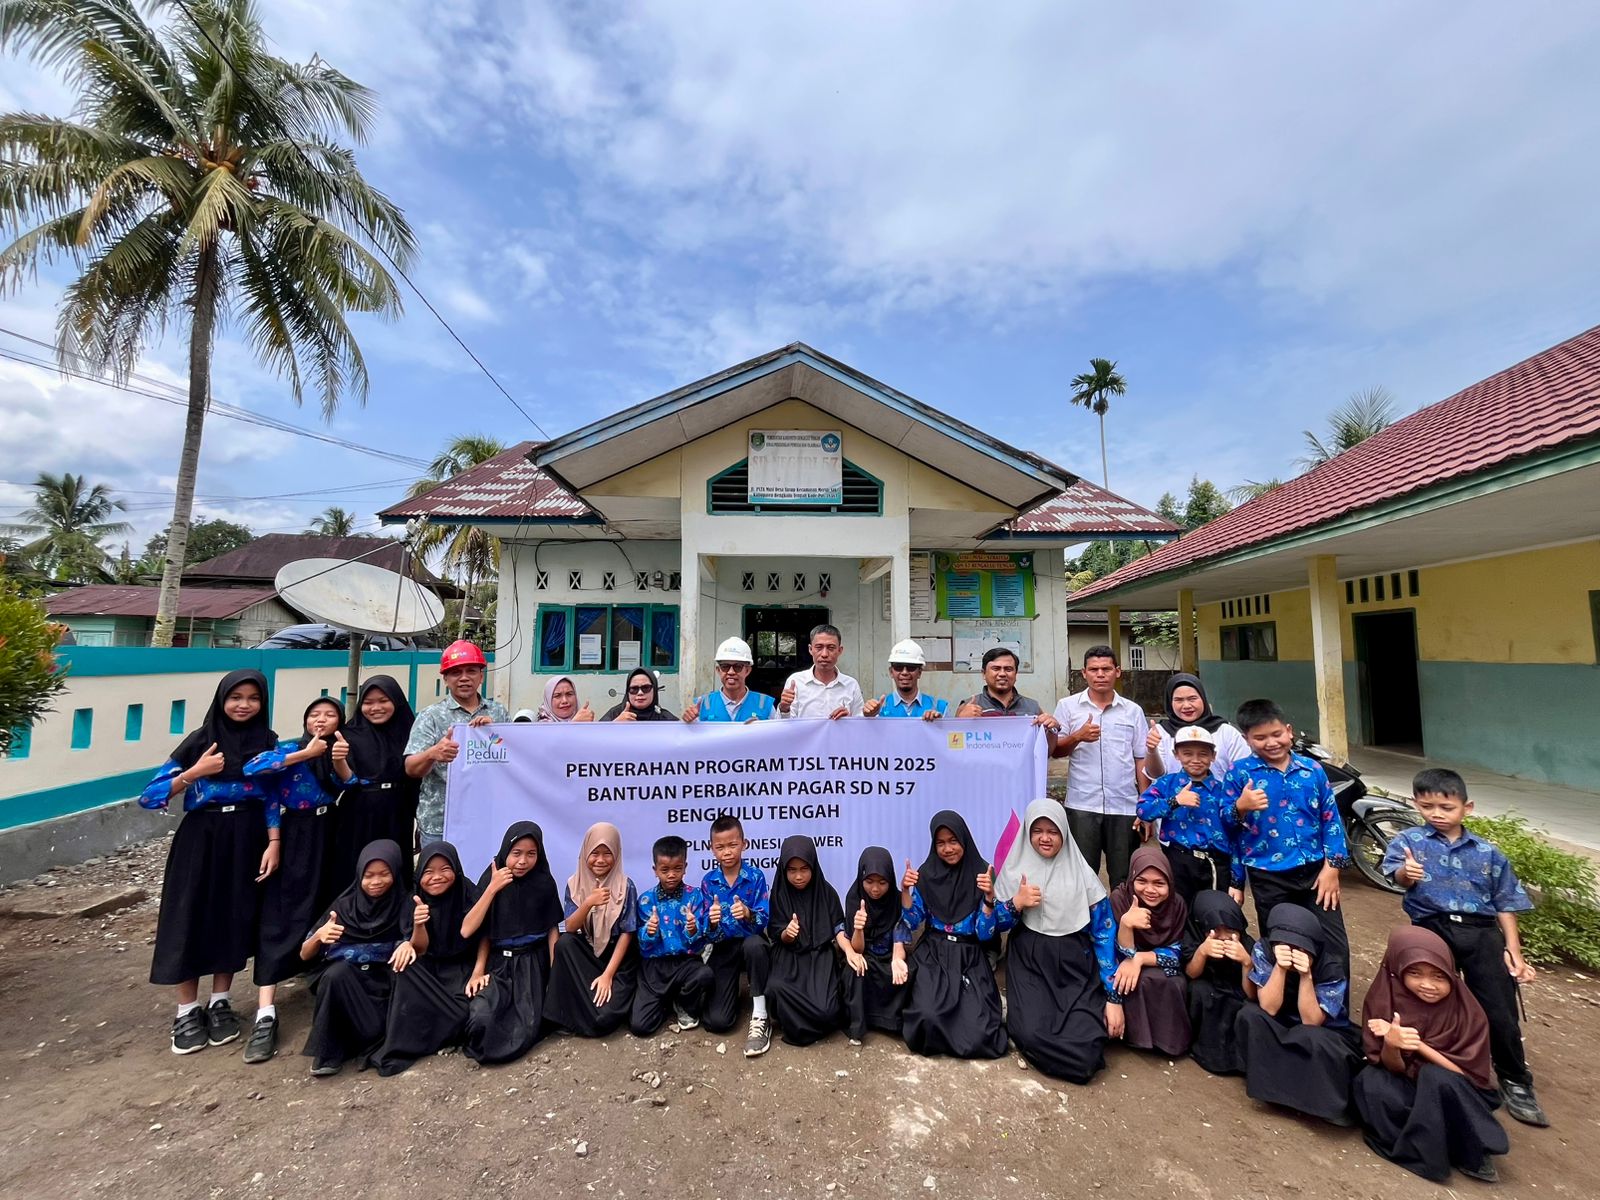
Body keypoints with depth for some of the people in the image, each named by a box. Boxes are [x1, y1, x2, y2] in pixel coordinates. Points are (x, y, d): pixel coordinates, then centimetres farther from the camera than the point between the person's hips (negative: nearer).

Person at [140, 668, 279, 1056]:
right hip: (200, 840, -1)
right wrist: (196, 772, -17)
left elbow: (273, 798, 1)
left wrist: (273, 842, -7)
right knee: (191, 920, 3)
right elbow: (149, 796, -4)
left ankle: (220, 1003, 24)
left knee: (234, 920, 8)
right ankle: (187, 1011, 20)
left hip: (246, 841, 1)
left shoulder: (268, 741, 0)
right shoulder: (201, 740, -5)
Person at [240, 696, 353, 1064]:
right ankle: (265, 1015, -10)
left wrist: (340, 760, -33)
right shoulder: (291, 747, 0)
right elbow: (253, 767, -21)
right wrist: (306, 753, -22)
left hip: (327, 837, 3)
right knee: (279, 917, -8)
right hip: (293, 837, -3)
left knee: (324, 911, 11)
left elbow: (348, 784, -13)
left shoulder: (341, 752, 8)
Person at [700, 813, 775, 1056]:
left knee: (754, 943, -40)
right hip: (723, 948, 2)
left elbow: (763, 922, -16)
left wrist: (748, 914, -39)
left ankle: (759, 1017, -22)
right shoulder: (708, 881, -6)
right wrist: (712, 922, -32)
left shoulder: (756, 876, -12)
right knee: (717, 1022, -12)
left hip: (751, 944, -2)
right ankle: (732, 989, 25)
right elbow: (710, 934, -7)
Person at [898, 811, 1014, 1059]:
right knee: (930, 1017, -27)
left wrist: (989, 897, -25)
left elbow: (985, 932, -7)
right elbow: (912, 923, 1)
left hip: (970, 958, 0)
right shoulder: (926, 873, 1)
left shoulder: (981, 873, -4)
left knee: (978, 1034, -20)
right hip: (932, 955, 0)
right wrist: (905, 890, -16)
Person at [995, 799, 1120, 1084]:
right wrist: (1017, 903, -16)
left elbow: (1105, 935, 0)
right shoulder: (1014, 870, 2)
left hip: (1076, 969, 0)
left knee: (1086, 1049, -21)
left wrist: (1113, 997, -6)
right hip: (1030, 966, 0)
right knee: (1032, 1035, -26)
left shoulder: (1083, 876, -1)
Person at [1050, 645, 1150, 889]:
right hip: (1082, 807, -1)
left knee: (1124, 880, 9)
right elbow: (1054, 750, 1)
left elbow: (1141, 761, 9)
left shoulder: (1133, 711, 8)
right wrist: (1078, 736, -17)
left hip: (1125, 807, 2)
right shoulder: (1068, 706, 3)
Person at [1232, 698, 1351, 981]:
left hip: (1315, 871, 2)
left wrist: (1332, 866, 0)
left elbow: (1330, 818, 5)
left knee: (1335, 948, 8)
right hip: (1269, 878, -2)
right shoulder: (1240, 772, -8)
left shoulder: (1312, 769, 1)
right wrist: (1241, 807, -28)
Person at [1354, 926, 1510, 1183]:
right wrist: (1390, 1044, -38)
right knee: (1370, 1082, -30)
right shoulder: (1384, 998, -16)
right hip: (1410, 1087, 0)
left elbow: (1468, 1073, -19)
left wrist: (1418, 1044, -32)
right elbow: (1393, 1067, -15)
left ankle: (1471, 1154, -11)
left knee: (1434, 1076, -32)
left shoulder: (1466, 1009, -18)